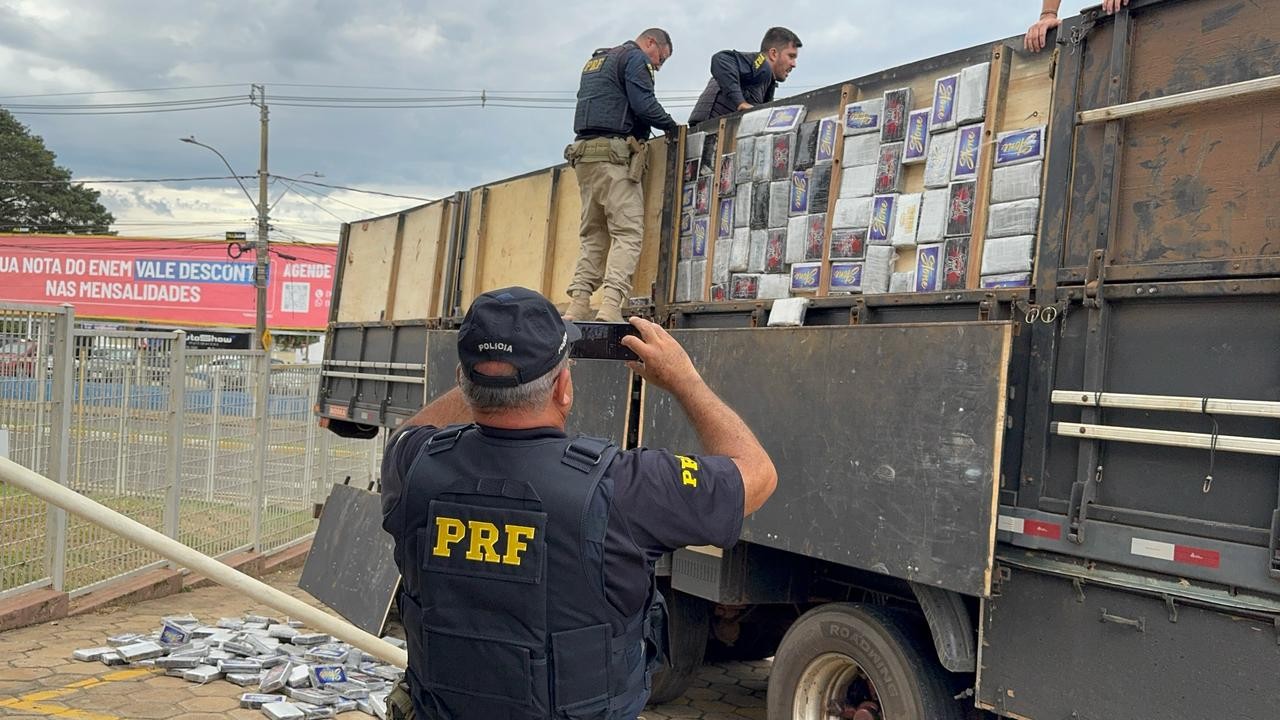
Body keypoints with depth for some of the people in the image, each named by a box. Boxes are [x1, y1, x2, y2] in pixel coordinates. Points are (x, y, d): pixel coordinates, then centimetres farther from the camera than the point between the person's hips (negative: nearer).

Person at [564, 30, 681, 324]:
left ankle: (578, 305, -3)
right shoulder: (635, 58, 1)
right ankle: (611, 306, -25)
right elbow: (644, 104, -11)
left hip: (583, 151, 9)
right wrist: (670, 125, 5)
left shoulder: (595, 60, 28)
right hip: (613, 153, -8)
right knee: (628, 232, -12)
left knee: (593, 235, 8)